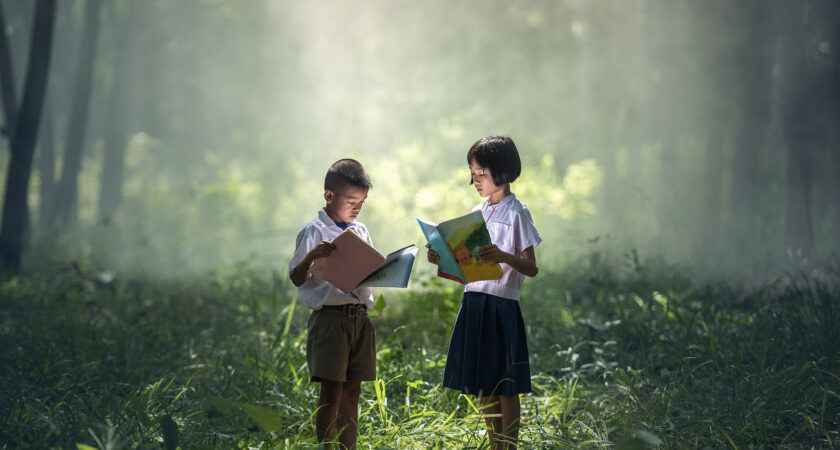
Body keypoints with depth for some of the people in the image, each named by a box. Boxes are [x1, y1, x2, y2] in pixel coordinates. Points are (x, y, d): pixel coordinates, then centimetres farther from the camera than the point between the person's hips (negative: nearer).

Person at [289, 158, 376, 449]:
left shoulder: (361, 231, 14)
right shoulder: (314, 231, -5)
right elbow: (297, 279, -7)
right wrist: (311, 257, -25)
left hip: (360, 318, 6)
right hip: (330, 315, -6)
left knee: (352, 392, 9)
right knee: (331, 391, -7)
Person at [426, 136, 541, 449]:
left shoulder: (516, 213, -8)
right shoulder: (477, 213, 13)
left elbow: (532, 268, -13)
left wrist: (503, 256, -30)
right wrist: (442, 259, -1)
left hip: (501, 305, -7)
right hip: (473, 303, 7)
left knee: (506, 387, -1)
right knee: (483, 386, 12)